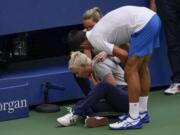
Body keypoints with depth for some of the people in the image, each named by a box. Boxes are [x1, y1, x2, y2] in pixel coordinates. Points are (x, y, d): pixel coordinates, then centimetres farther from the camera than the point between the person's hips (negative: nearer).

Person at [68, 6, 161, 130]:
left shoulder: (95, 39, -4)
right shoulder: (98, 31, 24)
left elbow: (124, 55, -5)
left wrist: (128, 68, 14)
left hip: (143, 24, -10)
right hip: (152, 17, 10)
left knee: (131, 71, -5)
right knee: (141, 68, 18)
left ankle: (134, 119, -4)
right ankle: (142, 112, 26)